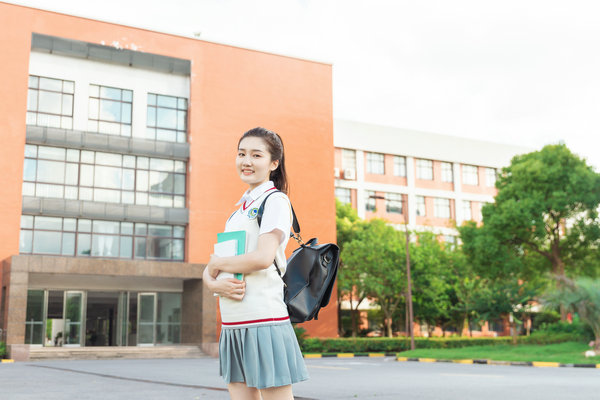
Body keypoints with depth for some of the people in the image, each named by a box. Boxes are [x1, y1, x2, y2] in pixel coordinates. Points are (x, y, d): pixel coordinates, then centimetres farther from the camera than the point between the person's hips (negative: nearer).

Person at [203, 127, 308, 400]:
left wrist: (218, 263, -4)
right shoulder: (239, 210, 19)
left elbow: (263, 257, -19)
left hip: (263, 320, -8)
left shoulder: (276, 201, -4)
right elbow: (210, 268, 17)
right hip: (232, 324, 8)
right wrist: (213, 283, -6)